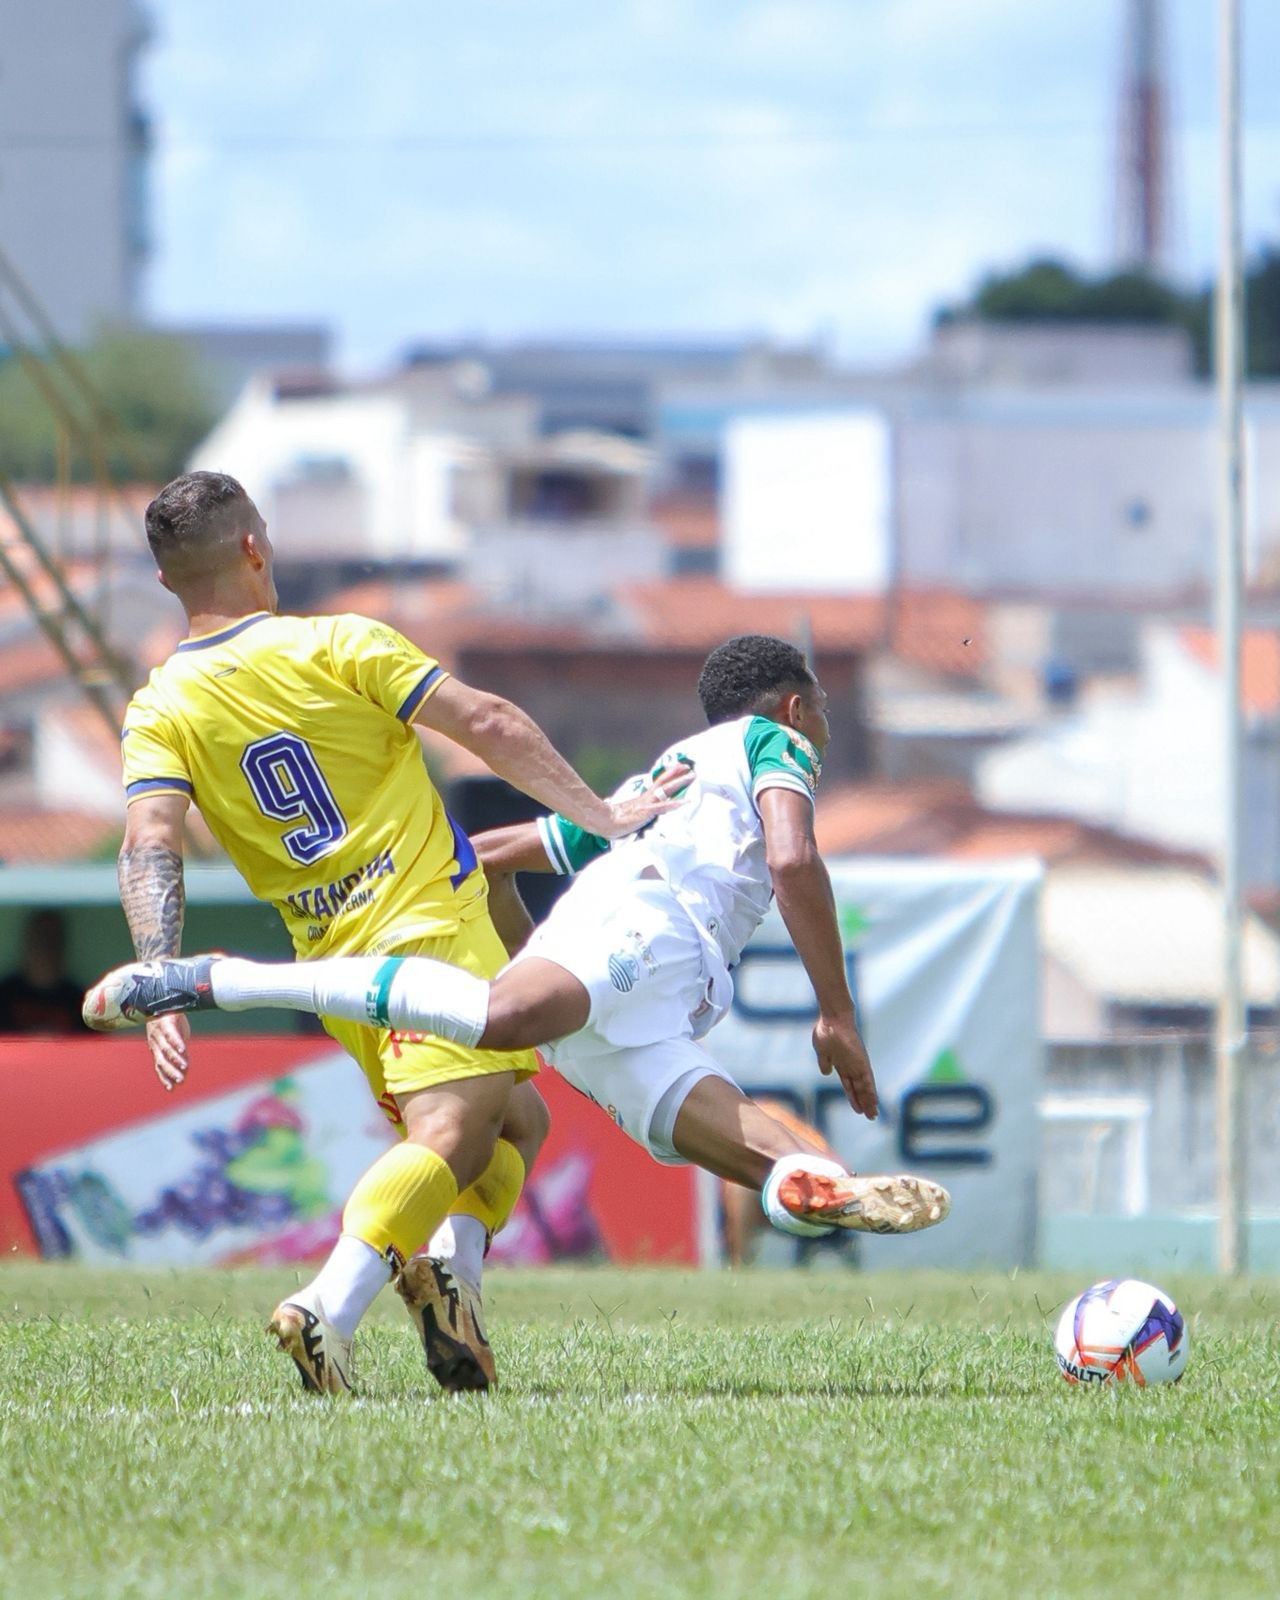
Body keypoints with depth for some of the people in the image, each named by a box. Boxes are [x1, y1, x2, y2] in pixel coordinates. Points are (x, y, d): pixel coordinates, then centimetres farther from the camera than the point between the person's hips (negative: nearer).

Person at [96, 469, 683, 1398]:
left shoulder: (158, 712, 6)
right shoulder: (335, 646, -3)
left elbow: (149, 849, -8)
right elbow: (488, 725, -6)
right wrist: (600, 816, -1)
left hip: (333, 962, 6)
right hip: (435, 922, -6)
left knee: (517, 1118, 18)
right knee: (452, 1130, -17)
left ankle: (446, 1261, -6)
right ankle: (328, 1309, -36)